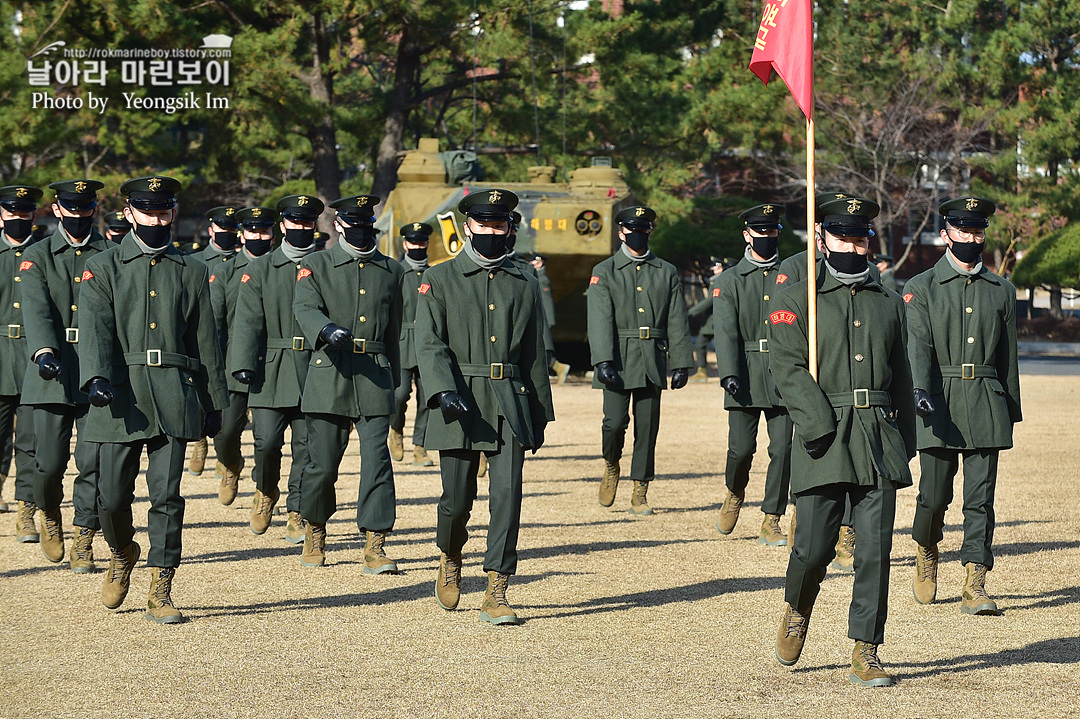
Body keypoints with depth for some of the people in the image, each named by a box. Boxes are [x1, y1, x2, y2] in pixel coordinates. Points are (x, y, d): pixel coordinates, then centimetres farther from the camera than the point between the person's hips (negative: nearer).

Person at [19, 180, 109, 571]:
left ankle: (84, 540, 4)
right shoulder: (37, 257, 6)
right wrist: (43, 351, -26)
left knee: (94, 461, -5)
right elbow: (36, 309, -9)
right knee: (49, 462, -2)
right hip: (53, 376, 0)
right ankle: (49, 515, 29)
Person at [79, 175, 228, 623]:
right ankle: (123, 555, 32)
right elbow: (96, 330, -7)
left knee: (166, 496, -5)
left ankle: (160, 594, -1)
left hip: (174, 398, 1)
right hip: (121, 397, -1)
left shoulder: (192, 272, 12)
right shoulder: (102, 269, 6)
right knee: (112, 497, 1)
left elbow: (206, 342, 15)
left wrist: (214, 405, 14)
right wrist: (96, 378, -24)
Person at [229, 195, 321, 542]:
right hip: (271, 372, -1)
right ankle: (266, 491, 22)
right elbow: (247, 321, -1)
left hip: (314, 371, 1)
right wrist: (242, 365, -12)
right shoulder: (259, 269, 8)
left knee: (307, 445, -2)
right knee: (267, 441, -7)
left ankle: (297, 514, 6)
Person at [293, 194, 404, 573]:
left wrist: (393, 383, 22)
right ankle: (315, 533, 26)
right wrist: (327, 330, -34)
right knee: (322, 463, 2)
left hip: (374, 378, 2)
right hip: (329, 375, -2)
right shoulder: (316, 265, 6)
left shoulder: (391, 271, 15)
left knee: (377, 459, -9)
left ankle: (375, 545, -9)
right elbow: (305, 307, -12)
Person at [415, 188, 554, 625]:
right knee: (458, 500, 2)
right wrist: (444, 391, -23)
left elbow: (536, 355, 17)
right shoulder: (440, 279, 3)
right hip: (460, 405, -2)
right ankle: (450, 559, 34)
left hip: (510, 406, 2)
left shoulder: (524, 286, 12)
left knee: (508, 494, -10)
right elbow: (429, 343, -7)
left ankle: (497, 593, -8)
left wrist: (540, 414, 16)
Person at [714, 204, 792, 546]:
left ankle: (771, 522, 4)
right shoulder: (730, 281, 5)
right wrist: (729, 374, -18)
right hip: (746, 376, -1)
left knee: (782, 448, -4)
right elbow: (726, 331, -5)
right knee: (741, 447, -4)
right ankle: (735, 493, 28)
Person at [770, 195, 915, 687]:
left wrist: (905, 444, 17)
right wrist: (819, 424, -18)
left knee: (875, 550, -3)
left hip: (879, 441, 3)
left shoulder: (889, 304, 17)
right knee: (814, 548, -4)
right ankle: (797, 609, 29)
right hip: (825, 442, -3)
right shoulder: (797, 300, 5)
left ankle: (865, 655, 2)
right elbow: (786, 365, -7)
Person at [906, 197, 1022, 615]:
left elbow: (1008, 357, 17)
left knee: (981, 497, -3)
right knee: (934, 494, 1)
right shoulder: (921, 288, 3)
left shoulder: (1002, 291, 13)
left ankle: (975, 585, -3)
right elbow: (918, 345, -10)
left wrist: (1010, 412, 16)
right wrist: (919, 391, -26)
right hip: (939, 406, -2)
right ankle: (926, 552, 31)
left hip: (986, 407, 2)